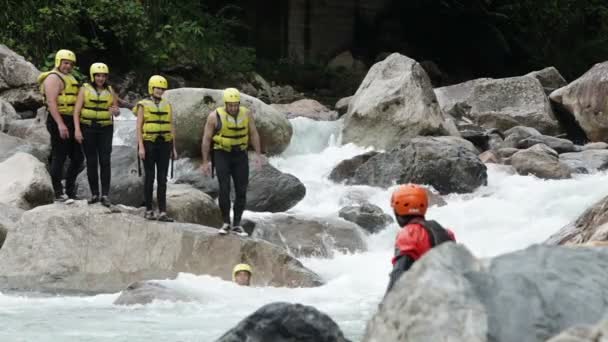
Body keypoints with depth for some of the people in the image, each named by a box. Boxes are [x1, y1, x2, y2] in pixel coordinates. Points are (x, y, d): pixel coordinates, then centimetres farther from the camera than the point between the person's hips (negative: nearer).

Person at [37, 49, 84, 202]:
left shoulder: (70, 78, 21)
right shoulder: (53, 78, -8)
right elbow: (51, 102, -18)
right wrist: (60, 124, -27)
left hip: (70, 122, 9)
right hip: (59, 121, -9)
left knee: (77, 158, 10)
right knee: (59, 158, -6)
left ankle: (69, 189, 19)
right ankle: (59, 193, -3)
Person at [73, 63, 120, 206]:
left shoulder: (110, 91, 4)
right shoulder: (85, 89, -2)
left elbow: (117, 111, 9)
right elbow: (77, 111, -6)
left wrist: (115, 111, -16)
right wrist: (77, 129, -17)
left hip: (105, 129, 1)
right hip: (88, 128, -1)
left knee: (105, 161, -8)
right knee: (91, 162, 1)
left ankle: (105, 195, -6)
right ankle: (94, 194, 10)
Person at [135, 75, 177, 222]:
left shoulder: (167, 105, 10)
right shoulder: (143, 105, -2)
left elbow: (171, 127, 12)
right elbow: (139, 127, -5)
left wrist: (173, 148, 8)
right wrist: (141, 146, -14)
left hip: (164, 144, 3)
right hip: (149, 143, -3)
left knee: (162, 178, -1)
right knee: (150, 177, 1)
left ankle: (162, 212, -3)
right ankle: (148, 210, 10)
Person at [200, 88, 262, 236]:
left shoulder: (246, 114, -7)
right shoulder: (215, 116, -15)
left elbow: (254, 134, 1)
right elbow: (206, 139, -9)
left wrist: (258, 155, -6)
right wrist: (205, 162, -9)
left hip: (240, 155, 3)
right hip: (222, 155, -3)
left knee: (241, 190, 0)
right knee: (224, 189, -12)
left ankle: (237, 225, 9)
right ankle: (226, 223, 0)